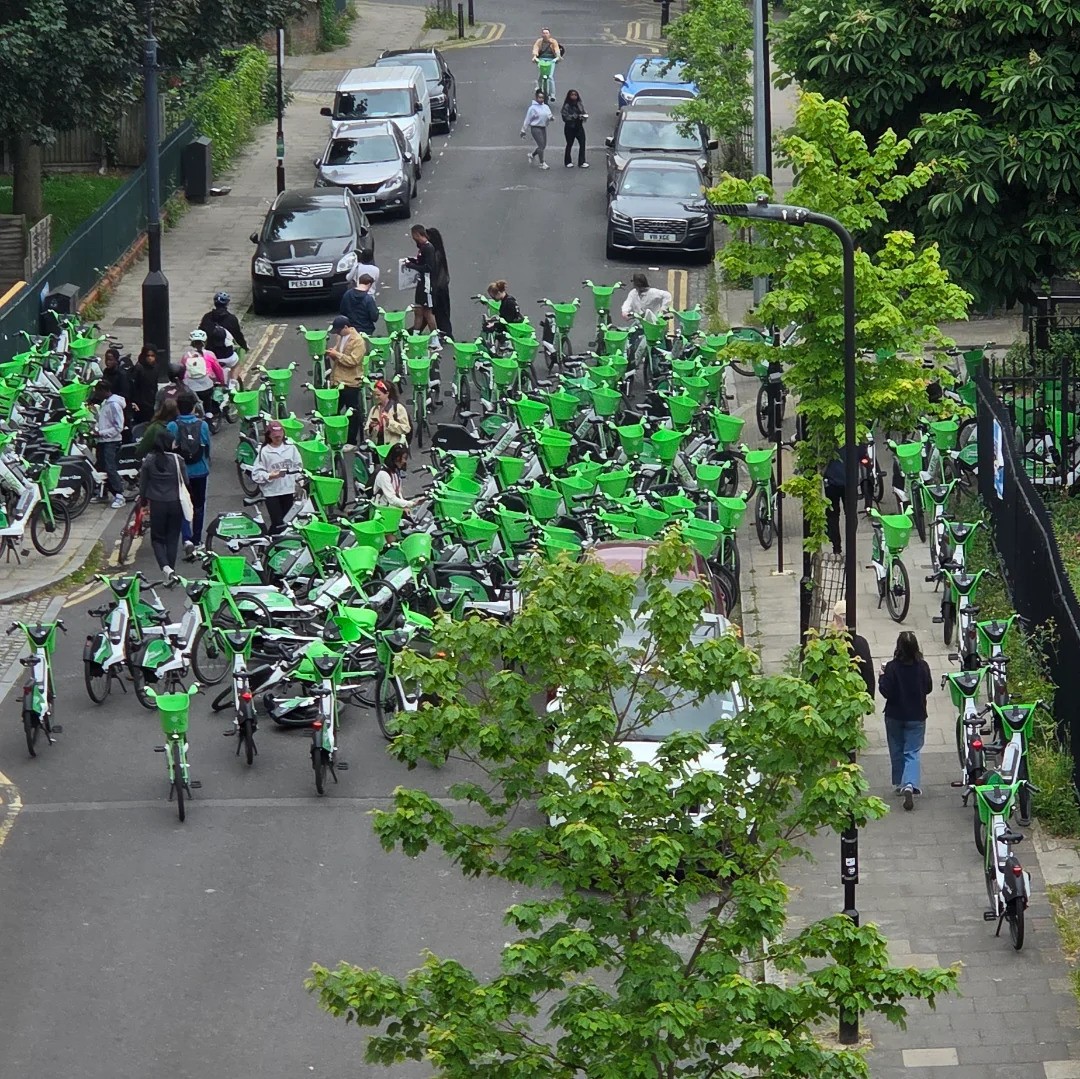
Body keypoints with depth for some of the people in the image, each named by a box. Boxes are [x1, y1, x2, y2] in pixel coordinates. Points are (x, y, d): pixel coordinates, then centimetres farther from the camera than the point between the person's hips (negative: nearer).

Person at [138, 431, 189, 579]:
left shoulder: (149, 461, -6)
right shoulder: (177, 459, -10)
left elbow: (143, 483, 2)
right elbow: (185, 482, -2)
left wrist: (143, 498, 17)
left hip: (156, 504, 0)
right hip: (175, 503, 0)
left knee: (157, 538, 9)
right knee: (172, 539, 13)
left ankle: (165, 567, -14)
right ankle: (171, 569, 14)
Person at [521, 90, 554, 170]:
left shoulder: (545, 107, 9)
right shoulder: (533, 108, -8)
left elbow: (549, 116, 12)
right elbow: (527, 120, -5)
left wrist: (551, 118, -14)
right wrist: (523, 131, -3)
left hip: (543, 128, 7)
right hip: (535, 128, -7)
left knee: (543, 145, 11)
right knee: (541, 145, -10)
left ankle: (531, 154, 36)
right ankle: (542, 163, -1)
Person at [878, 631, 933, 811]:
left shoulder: (892, 667, -17)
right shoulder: (922, 666, -10)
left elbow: (886, 691, -16)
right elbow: (928, 687, 2)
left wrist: (883, 676, -1)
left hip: (894, 716, -1)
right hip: (917, 715, 1)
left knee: (897, 751, 18)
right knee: (912, 752, 1)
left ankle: (899, 783, 29)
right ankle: (910, 784, -20)